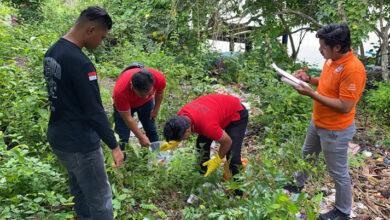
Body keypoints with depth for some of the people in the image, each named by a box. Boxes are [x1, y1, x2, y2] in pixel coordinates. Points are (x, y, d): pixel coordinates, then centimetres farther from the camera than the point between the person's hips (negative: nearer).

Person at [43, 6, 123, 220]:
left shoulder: (51, 52, 5)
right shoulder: (80, 63, -25)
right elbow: (95, 112, -22)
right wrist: (114, 146, -12)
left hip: (58, 138, 9)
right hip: (80, 145, -9)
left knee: (80, 194, 22)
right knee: (100, 202, 5)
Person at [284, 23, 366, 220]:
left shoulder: (353, 69, -29)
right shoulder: (331, 60, -2)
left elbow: (345, 106, -28)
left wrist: (311, 94, -28)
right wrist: (309, 79, -3)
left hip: (336, 130, -9)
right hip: (318, 123, 9)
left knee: (338, 172, 9)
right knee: (307, 155, 27)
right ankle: (297, 185, 52)